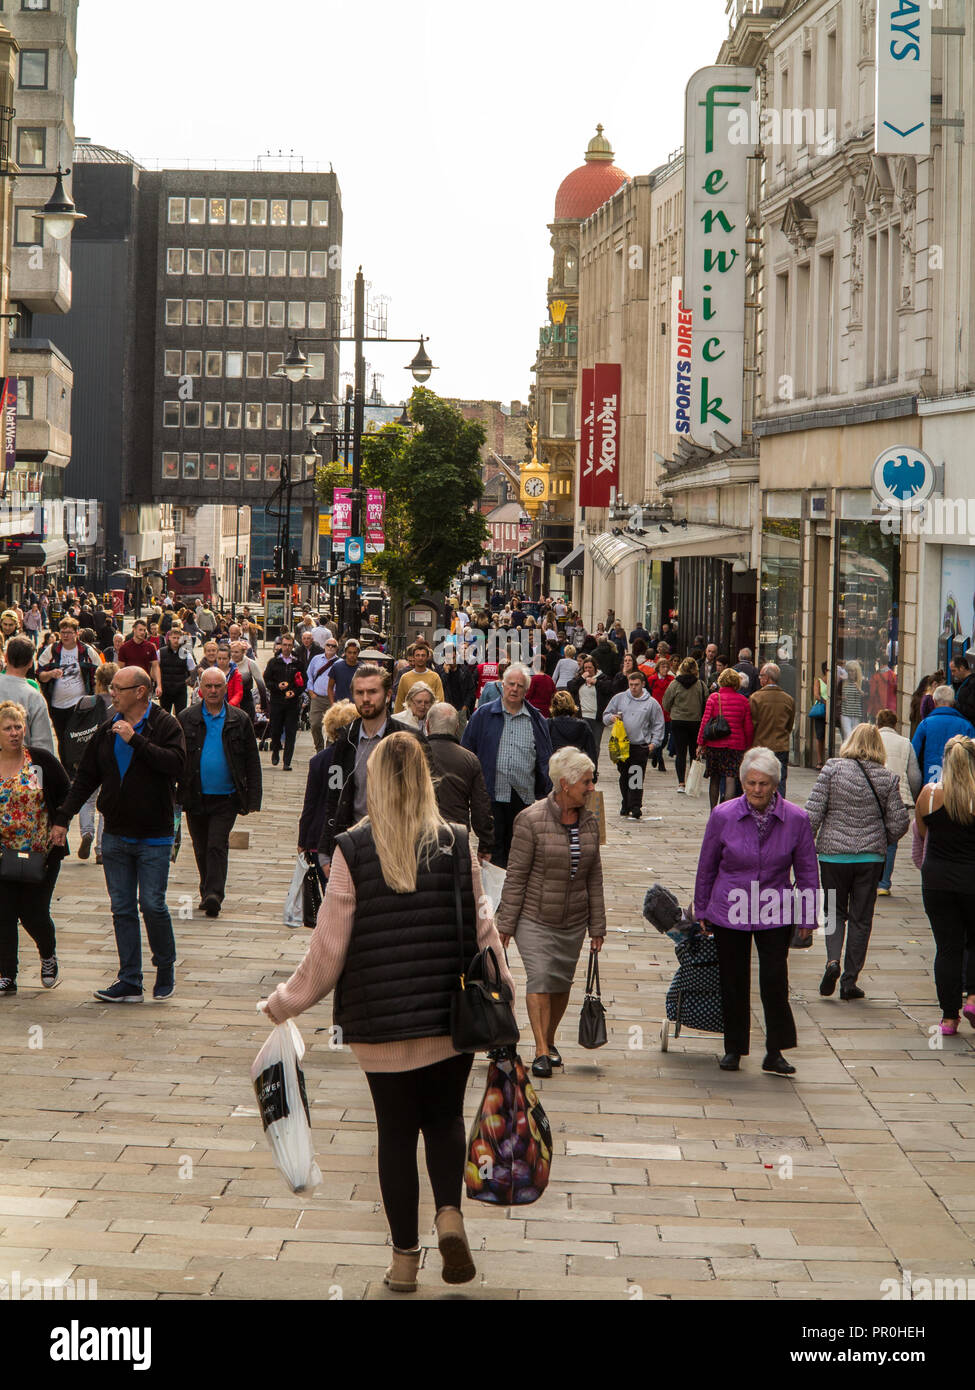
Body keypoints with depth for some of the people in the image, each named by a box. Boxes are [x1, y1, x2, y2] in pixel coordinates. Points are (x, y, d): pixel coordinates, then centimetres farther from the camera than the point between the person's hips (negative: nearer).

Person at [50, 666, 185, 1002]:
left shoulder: (165, 726, -7)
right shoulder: (107, 731, 9)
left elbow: (175, 763, -24)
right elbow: (85, 778, 13)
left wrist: (135, 739, -23)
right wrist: (63, 817, 7)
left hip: (154, 837, -5)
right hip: (115, 836, 5)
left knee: (152, 905, -4)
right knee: (122, 909, 4)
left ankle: (165, 968, 18)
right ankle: (129, 982, 9)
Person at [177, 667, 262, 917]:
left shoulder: (239, 720, 4)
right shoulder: (186, 718, 5)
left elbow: (252, 762, 6)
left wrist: (252, 799, 0)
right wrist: (174, 793, 0)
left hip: (226, 796, -2)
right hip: (195, 797, 2)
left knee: (217, 846, -12)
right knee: (201, 849, 10)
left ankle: (214, 894, -14)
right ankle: (207, 893, 23)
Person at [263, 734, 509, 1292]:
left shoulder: (353, 850, -6)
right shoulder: (458, 844, -2)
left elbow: (329, 947, -4)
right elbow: (482, 929, 1)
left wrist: (285, 1002, 9)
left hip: (379, 1020, -1)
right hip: (451, 1016, 1)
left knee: (397, 1131, 9)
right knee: (445, 1117, 17)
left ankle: (405, 1259, 14)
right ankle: (450, 1211, -6)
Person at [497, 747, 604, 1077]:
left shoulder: (589, 823, 5)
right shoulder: (532, 820, -12)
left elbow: (594, 877, 11)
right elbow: (516, 875, -9)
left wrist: (597, 926, 11)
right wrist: (506, 923, -8)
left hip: (573, 921, 5)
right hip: (535, 917, -5)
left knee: (562, 982, 9)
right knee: (540, 978, -13)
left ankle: (550, 1041, 27)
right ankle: (541, 1051, -10)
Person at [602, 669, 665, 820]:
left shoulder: (651, 703, 4)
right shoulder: (619, 698, 8)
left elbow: (658, 725, 9)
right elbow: (605, 715, 13)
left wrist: (654, 742, 0)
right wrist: (611, 718, -9)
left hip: (641, 747, -3)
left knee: (637, 779, -8)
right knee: (624, 778, 11)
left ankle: (635, 808, -7)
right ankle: (625, 805, 22)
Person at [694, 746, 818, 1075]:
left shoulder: (796, 819, -7)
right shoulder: (723, 816, -8)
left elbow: (807, 872, 4)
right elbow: (707, 866, 4)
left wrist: (807, 917, 5)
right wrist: (701, 910, 10)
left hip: (775, 914, 0)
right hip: (730, 912, 1)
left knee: (775, 980, -8)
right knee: (733, 982, 8)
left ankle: (774, 1053, 3)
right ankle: (734, 1049, 23)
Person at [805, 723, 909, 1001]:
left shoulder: (832, 769, -7)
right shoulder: (887, 778, -2)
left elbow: (813, 812, -9)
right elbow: (899, 822, -1)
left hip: (833, 853, 0)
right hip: (870, 857, 1)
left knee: (835, 912, 16)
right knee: (861, 918, 10)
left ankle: (833, 960, -9)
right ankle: (850, 980, 10)